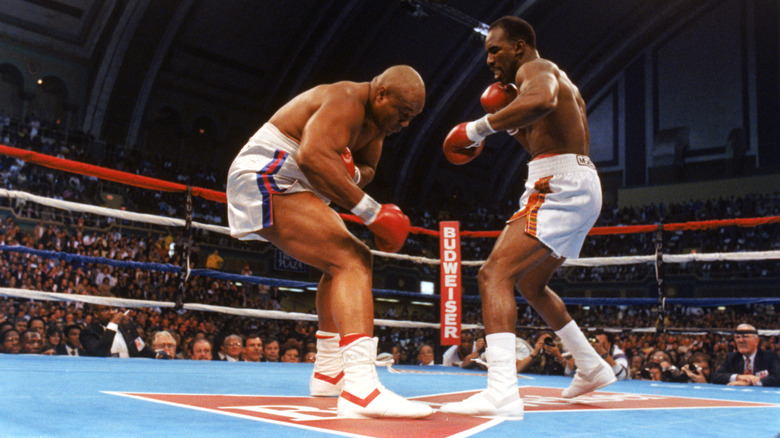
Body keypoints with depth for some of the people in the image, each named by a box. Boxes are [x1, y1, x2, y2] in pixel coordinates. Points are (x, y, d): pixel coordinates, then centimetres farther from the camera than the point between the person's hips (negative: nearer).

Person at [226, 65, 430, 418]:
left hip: (290, 188, 11)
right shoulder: (347, 101, -20)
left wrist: (353, 174, -5)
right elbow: (313, 155, -36)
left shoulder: (376, 118, 11)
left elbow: (367, 169, 21)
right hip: (268, 181, -11)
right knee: (353, 262, -24)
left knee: (347, 260, 20)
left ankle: (328, 373, 27)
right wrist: (372, 211, -32)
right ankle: (360, 390, -37)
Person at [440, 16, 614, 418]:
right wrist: (517, 125, 21)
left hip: (559, 184, -11)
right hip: (581, 186, 11)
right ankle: (591, 368, 34)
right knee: (530, 284, 25)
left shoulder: (533, 67, -5)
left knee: (494, 275, -22)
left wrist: (479, 127, -24)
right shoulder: (560, 81, 26)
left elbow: (542, 100, -31)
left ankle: (502, 394, -34)